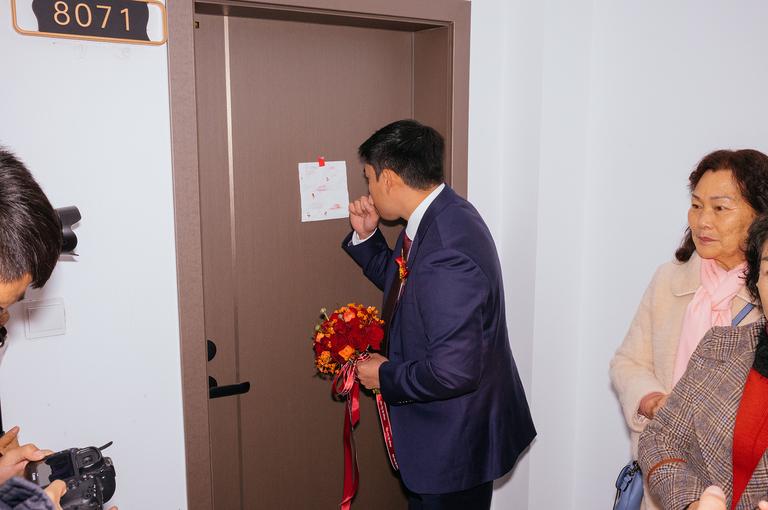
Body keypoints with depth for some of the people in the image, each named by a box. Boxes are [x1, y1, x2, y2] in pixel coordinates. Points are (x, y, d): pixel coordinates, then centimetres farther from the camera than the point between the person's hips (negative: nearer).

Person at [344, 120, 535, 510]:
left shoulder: (446, 256, -33)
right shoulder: (435, 216, -2)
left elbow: (454, 371, -33)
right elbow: (400, 280, 15)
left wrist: (385, 376, -18)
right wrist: (365, 236, 0)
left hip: (456, 437, -9)